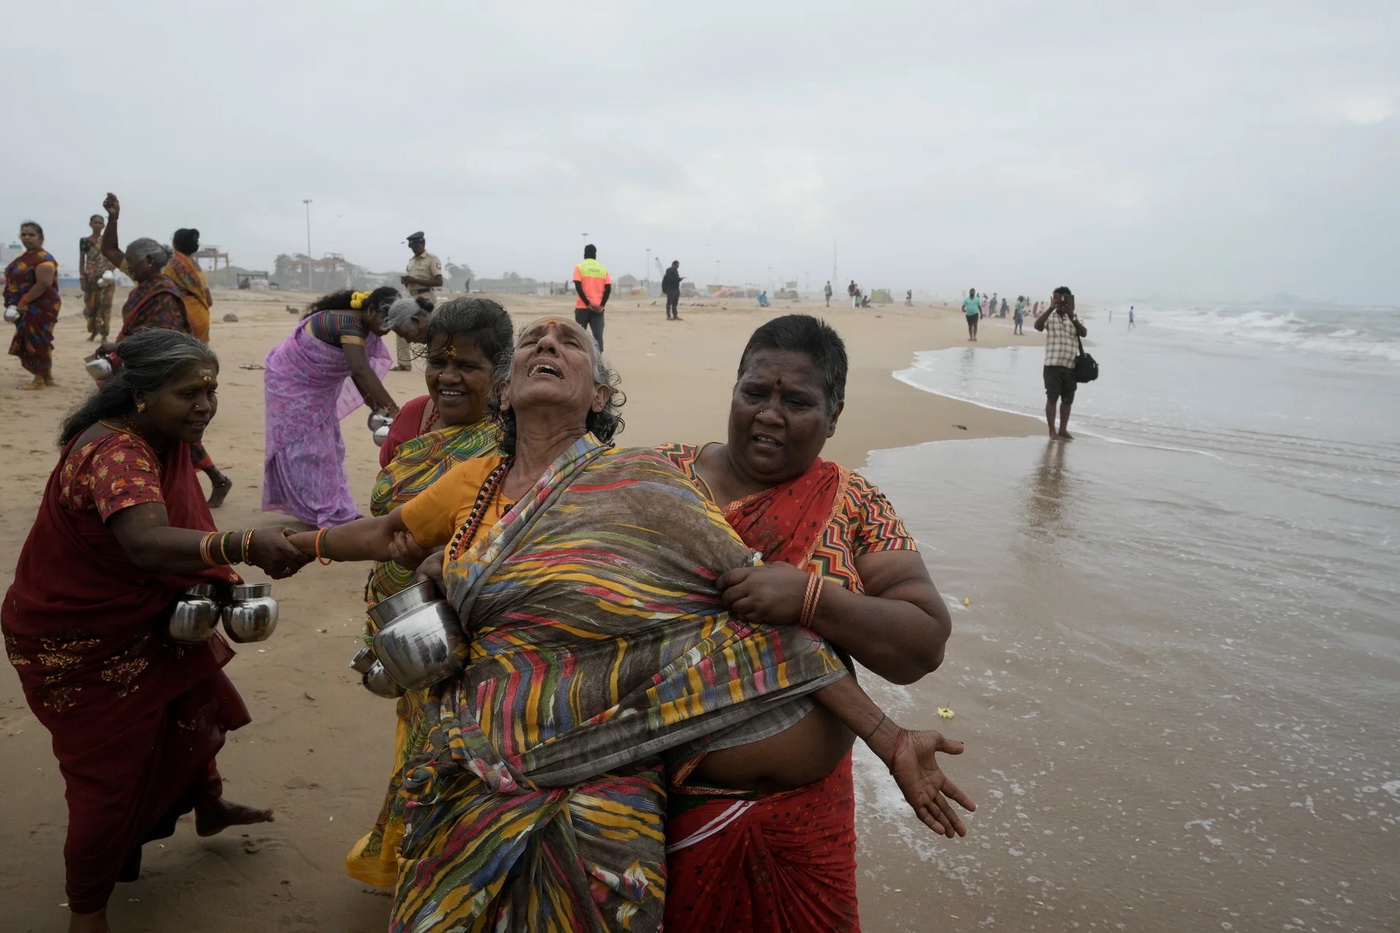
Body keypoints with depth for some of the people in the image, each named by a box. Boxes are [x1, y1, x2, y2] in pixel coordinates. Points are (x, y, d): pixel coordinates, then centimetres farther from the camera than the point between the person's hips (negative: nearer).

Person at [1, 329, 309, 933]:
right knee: (110, 775, 0)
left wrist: (214, 579, -10)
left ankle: (208, 807, 49)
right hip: (79, 643, -8)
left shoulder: (166, 438, -4)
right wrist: (243, 545, -64)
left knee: (196, 702, 21)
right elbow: (146, 543, -51)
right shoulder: (113, 452, -33)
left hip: (141, 618, 9)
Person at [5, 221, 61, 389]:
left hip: (40, 308, -10)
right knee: (29, 342, 13)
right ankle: (47, 376, 20)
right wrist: (15, 304, 9)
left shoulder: (43, 259, -16)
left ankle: (40, 380, 1)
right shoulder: (24, 256, 14)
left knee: (36, 343, -6)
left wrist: (23, 302, -23)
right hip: (27, 308, 10)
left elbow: (44, 284, -26)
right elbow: (17, 279, 21)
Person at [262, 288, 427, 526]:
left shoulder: (363, 328, -3)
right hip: (291, 384, -10)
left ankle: (335, 509, 18)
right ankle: (328, 513, -2)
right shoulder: (350, 324, -32)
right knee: (305, 448, -4)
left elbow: (357, 373, -1)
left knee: (326, 445, 11)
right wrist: (392, 410, -45)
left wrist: (376, 407, -10)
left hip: (316, 389, 10)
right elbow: (362, 372, -42)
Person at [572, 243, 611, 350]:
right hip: (599, 308, 2)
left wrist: (587, 304, -10)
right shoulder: (603, 269, 8)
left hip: (583, 307, -2)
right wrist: (601, 305, -4)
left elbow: (578, 287, -11)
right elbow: (608, 289, -2)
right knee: (598, 334, -4)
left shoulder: (579, 267, 1)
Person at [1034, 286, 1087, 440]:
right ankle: (1052, 431, 3)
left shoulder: (1074, 318, 11)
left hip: (1071, 365, 4)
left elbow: (1084, 333, -6)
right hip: (1053, 365, -4)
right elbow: (1038, 326, -20)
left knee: (1068, 399, 9)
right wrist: (1050, 308, -26)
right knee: (1052, 398, -3)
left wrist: (1072, 317, -17)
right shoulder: (1049, 316, 1)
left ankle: (1063, 430, 19)